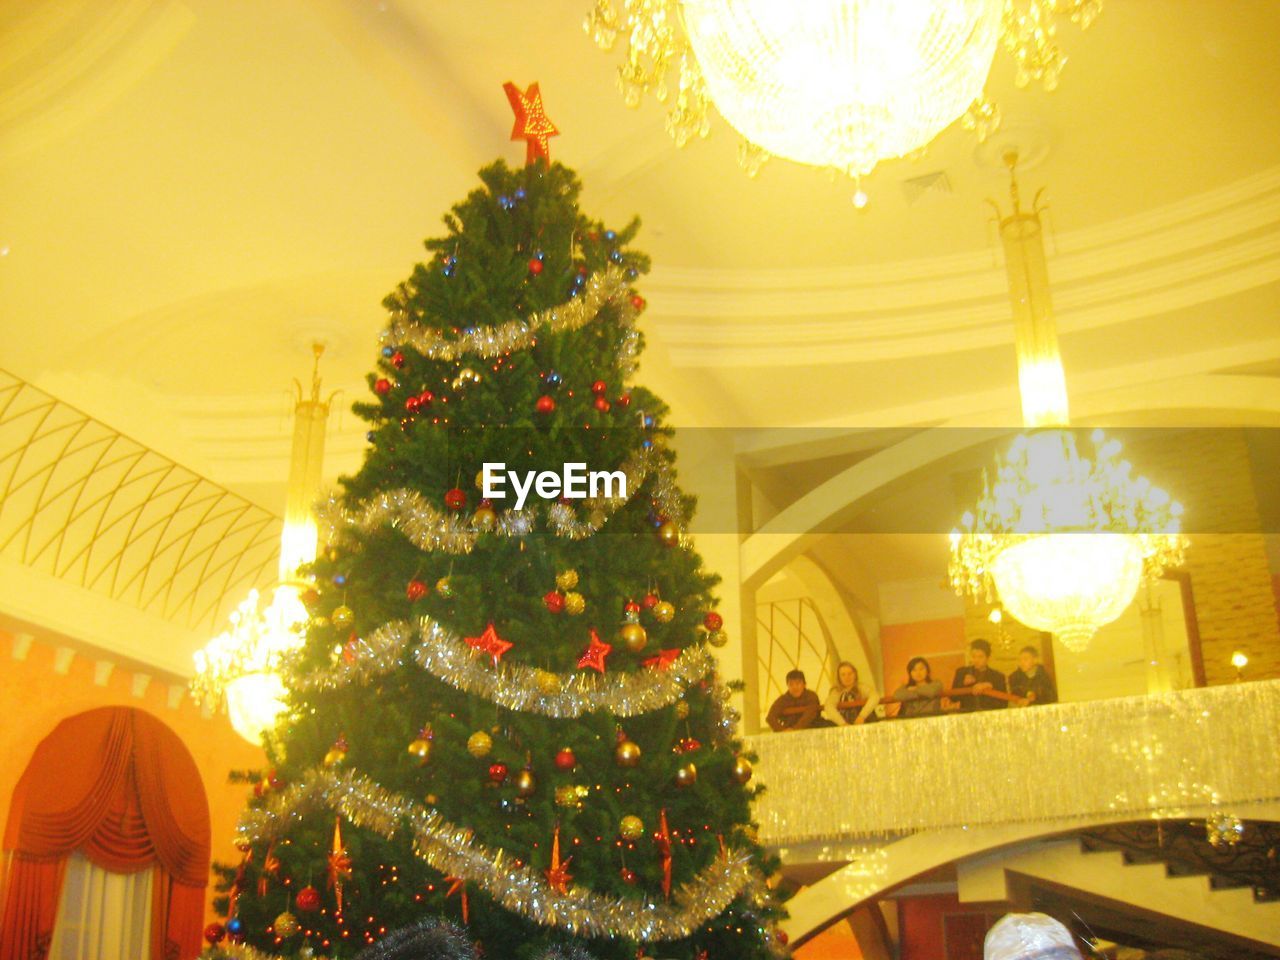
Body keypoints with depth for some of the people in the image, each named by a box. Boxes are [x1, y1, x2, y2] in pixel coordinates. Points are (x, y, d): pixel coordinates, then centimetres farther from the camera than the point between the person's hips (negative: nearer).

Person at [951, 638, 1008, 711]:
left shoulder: (998, 676, 9)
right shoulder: (961, 672, 14)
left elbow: (1004, 703, 0)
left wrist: (990, 687, -12)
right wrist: (963, 684, -6)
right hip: (966, 714, 1)